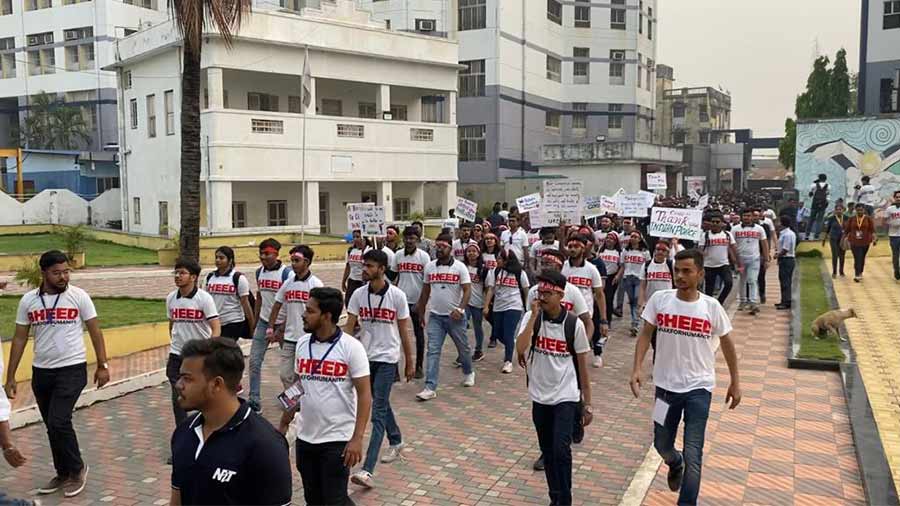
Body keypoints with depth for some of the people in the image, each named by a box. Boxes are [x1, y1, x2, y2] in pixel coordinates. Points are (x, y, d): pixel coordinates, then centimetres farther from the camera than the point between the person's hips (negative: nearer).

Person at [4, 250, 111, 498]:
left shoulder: (79, 296, -7)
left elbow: (95, 332, -2)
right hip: (40, 372, 4)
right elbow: (19, 339, 6)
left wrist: (102, 366, -4)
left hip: (72, 369, -4)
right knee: (53, 426, 13)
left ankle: (77, 469, 10)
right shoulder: (28, 300, 1)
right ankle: (63, 474, 29)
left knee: (58, 422, -12)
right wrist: (10, 377, 4)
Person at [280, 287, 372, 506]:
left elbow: (364, 395, -13)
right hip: (305, 437, 6)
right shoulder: (302, 344, 3)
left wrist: (357, 438, -19)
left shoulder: (351, 347, -13)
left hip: (338, 439, -5)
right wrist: (287, 415, 3)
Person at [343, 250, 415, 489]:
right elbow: (349, 326, 2)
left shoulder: (397, 295, -9)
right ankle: (396, 442, 44)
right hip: (365, 357, 4)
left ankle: (367, 470, -12)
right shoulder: (358, 294, -1)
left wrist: (410, 363, 2)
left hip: (387, 359, -4)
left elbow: (404, 331, -2)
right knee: (382, 404, 19)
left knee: (378, 412, -9)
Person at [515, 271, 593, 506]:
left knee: (561, 450, -15)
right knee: (548, 452, 14)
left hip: (566, 397, -3)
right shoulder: (531, 317, -5)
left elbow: (582, 365, -1)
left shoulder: (574, 324, -8)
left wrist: (587, 403, 1)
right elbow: (520, 350, -21)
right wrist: (534, 316, -22)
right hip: (539, 397, 3)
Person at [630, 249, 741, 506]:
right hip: (666, 385, 2)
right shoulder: (659, 299, -7)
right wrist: (636, 369, -14)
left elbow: (727, 345, 4)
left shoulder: (711, 306, -8)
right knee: (662, 445, 19)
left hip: (699, 388, -2)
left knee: (693, 454, -7)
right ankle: (675, 464, 54)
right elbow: (645, 335, -2)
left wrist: (735, 383, 8)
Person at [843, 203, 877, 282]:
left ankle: (860, 273, 32)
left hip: (865, 242, 1)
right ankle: (857, 275, -13)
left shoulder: (868, 218, -1)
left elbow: (872, 230, -5)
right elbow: (847, 230, 5)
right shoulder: (851, 219, 1)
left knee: (862, 258, 14)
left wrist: (874, 238, -18)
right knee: (857, 259, -11)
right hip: (854, 242, -1)